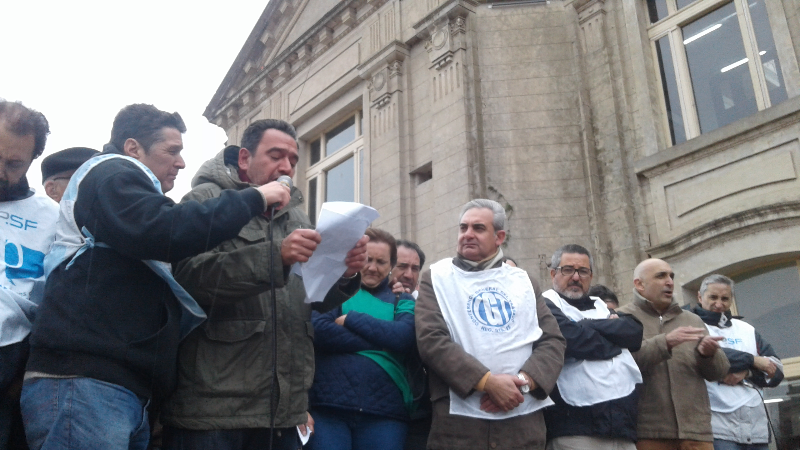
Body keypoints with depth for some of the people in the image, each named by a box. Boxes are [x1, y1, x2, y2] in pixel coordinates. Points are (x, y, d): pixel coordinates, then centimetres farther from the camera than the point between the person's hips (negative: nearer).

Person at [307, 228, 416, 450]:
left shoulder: (402, 301, 14)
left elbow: (403, 337, -7)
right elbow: (319, 330, -9)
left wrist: (350, 319, -6)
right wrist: (381, 341, -9)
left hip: (384, 411, 2)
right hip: (327, 406, -1)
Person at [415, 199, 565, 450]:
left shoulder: (523, 282, 15)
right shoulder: (436, 277, 6)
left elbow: (552, 340, 7)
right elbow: (431, 339, -7)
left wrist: (524, 380, -11)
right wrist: (487, 381, -16)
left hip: (522, 419, 3)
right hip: (459, 420, -2)